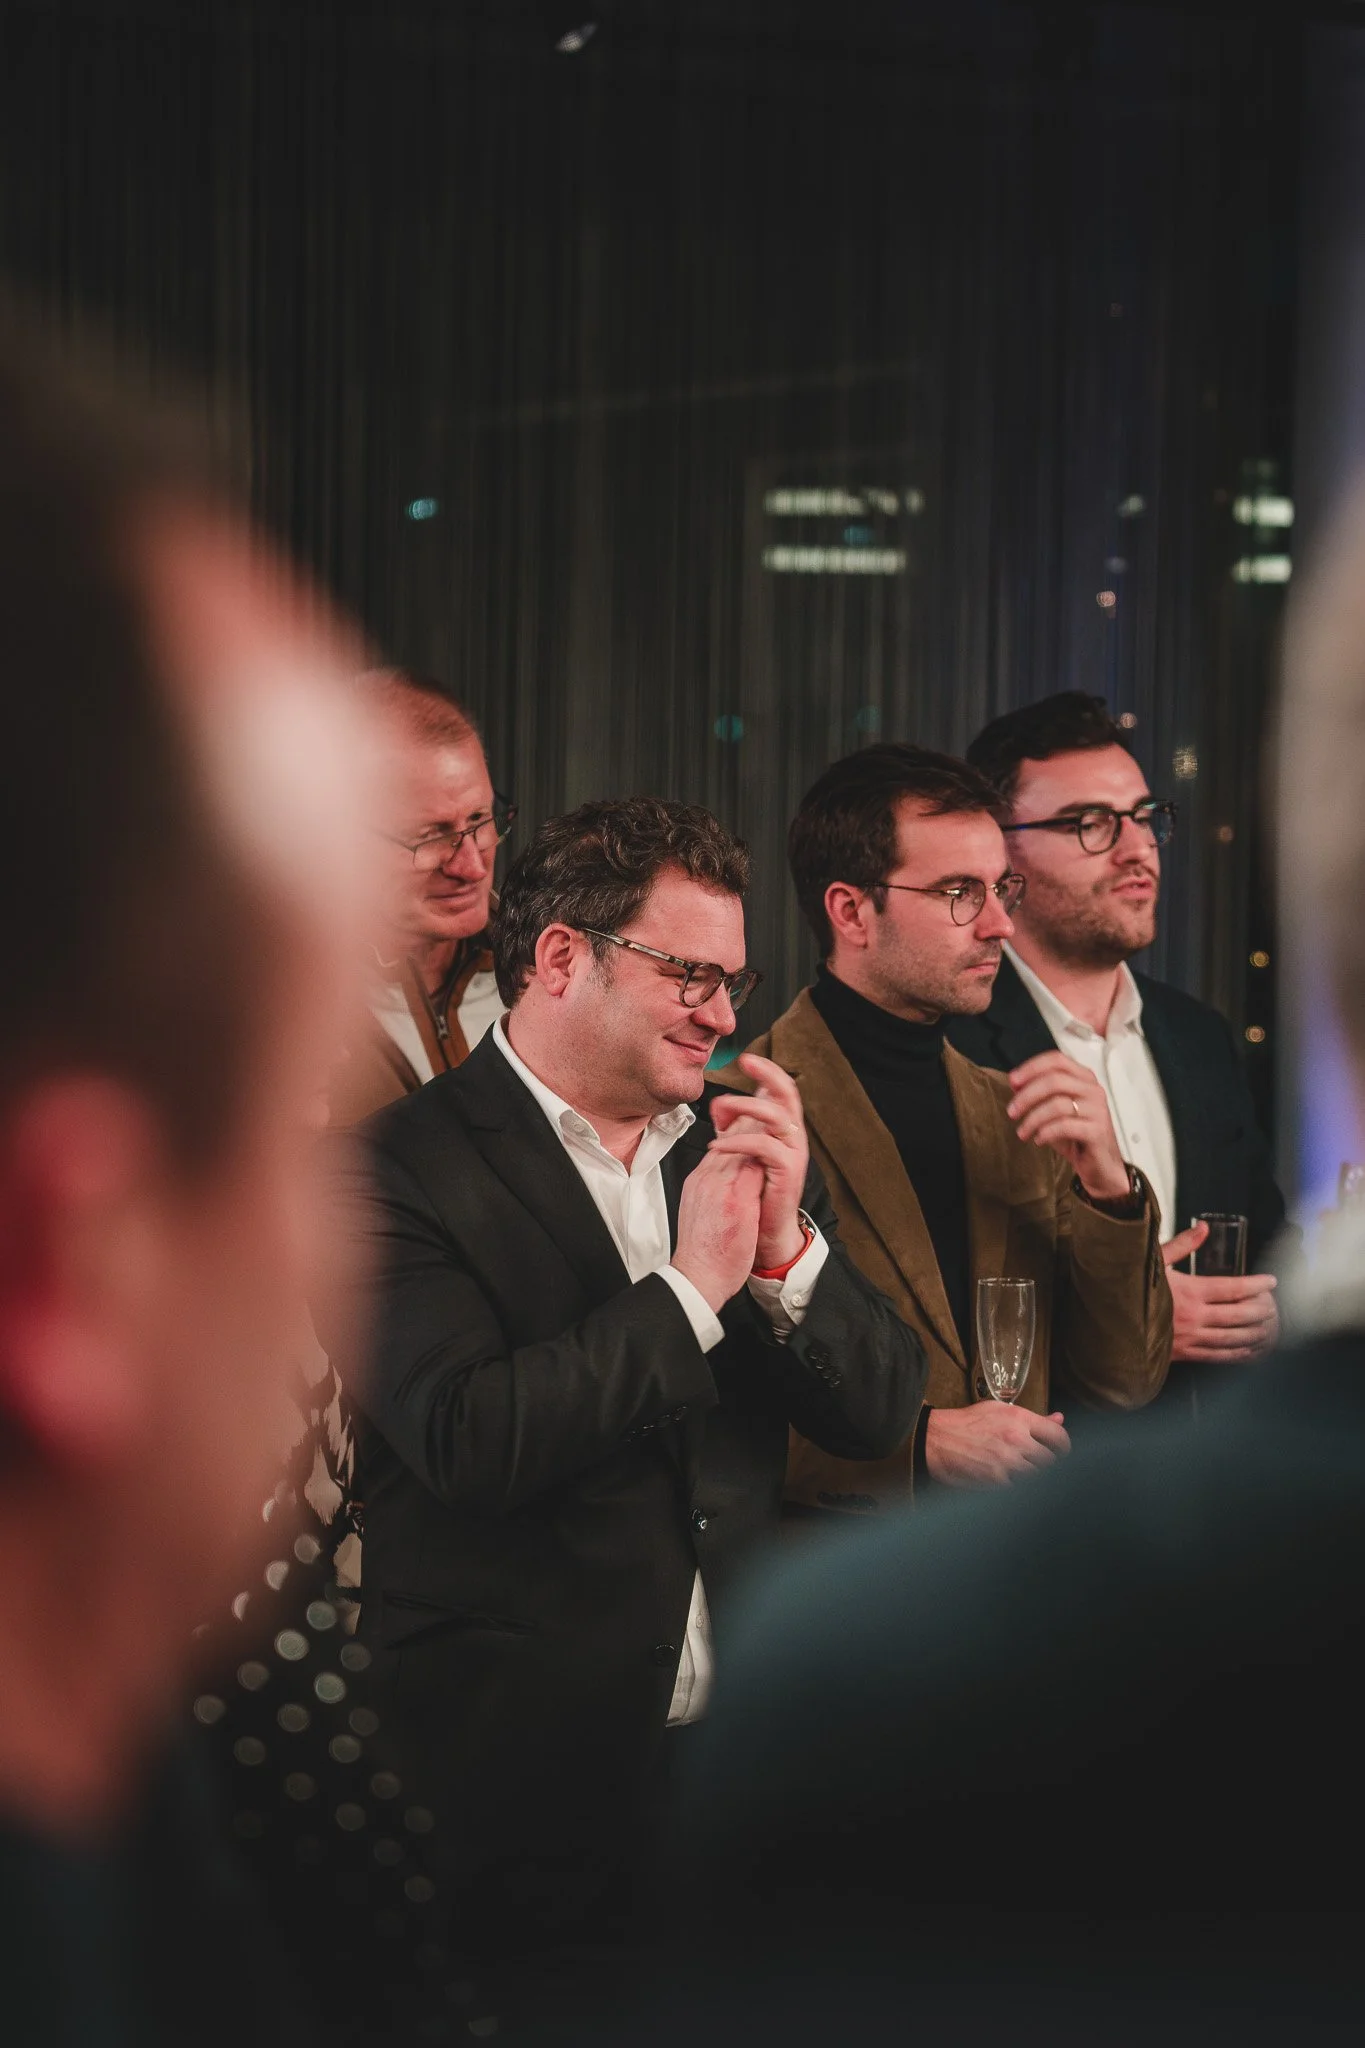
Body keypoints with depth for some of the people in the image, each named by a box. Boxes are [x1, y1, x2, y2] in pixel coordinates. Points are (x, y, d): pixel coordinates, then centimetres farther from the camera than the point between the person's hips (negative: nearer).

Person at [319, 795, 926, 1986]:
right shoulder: (395, 1171, -8)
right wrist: (692, 1285, -16)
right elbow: (464, 1438, -21)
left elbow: (882, 1415, 8)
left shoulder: (741, 1150, 11)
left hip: (745, 1753, 5)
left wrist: (788, 1242, -9)